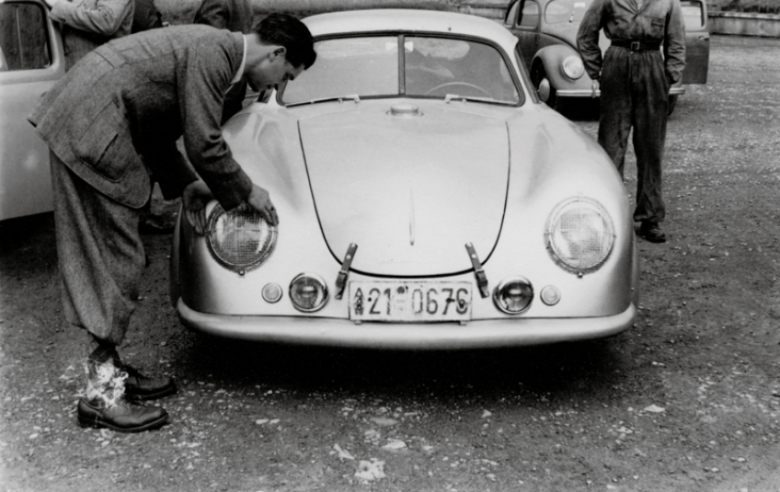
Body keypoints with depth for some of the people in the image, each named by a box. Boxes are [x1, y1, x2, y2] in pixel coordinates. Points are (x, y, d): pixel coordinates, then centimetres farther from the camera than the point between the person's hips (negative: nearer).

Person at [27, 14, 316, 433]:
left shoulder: (213, 46, 15)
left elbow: (157, 127, 20)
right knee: (115, 261, -5)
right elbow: (204, 145, -16)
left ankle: (109, 369, 25)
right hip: (91, 133, -10)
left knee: (103, 258, 14)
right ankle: (101, 395, 4)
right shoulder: (212, 54, -16)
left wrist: (184, 183, 15)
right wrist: (246, 192, -2)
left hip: (76, 121, 10)